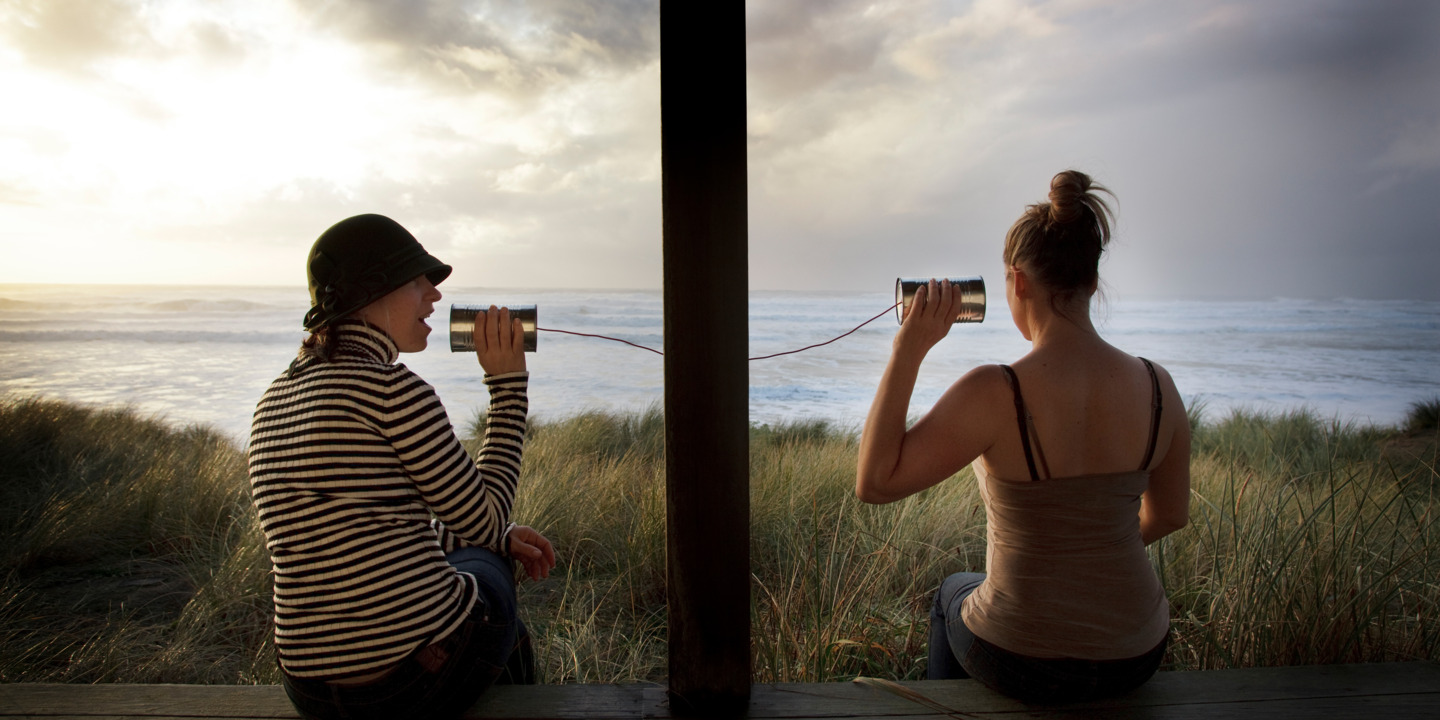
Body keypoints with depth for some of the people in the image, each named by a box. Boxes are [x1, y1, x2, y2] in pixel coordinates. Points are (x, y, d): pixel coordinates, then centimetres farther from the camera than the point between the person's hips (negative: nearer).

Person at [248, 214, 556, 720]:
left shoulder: (273, 404, 8)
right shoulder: (391, 388, -20)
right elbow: (485, 520, -9)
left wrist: (501, 537, 18)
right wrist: (508, 383, -3)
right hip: (430, 677, -7)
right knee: (483, 563, 27)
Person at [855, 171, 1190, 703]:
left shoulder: (994, 394, -28)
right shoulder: (1158, 386, -12)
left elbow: (874, 483, -21)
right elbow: (1171, 514, 3)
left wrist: (907, 350, -23)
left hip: (1022, 663, -4)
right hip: (1135, 657, 4)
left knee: (953, 593, 33)